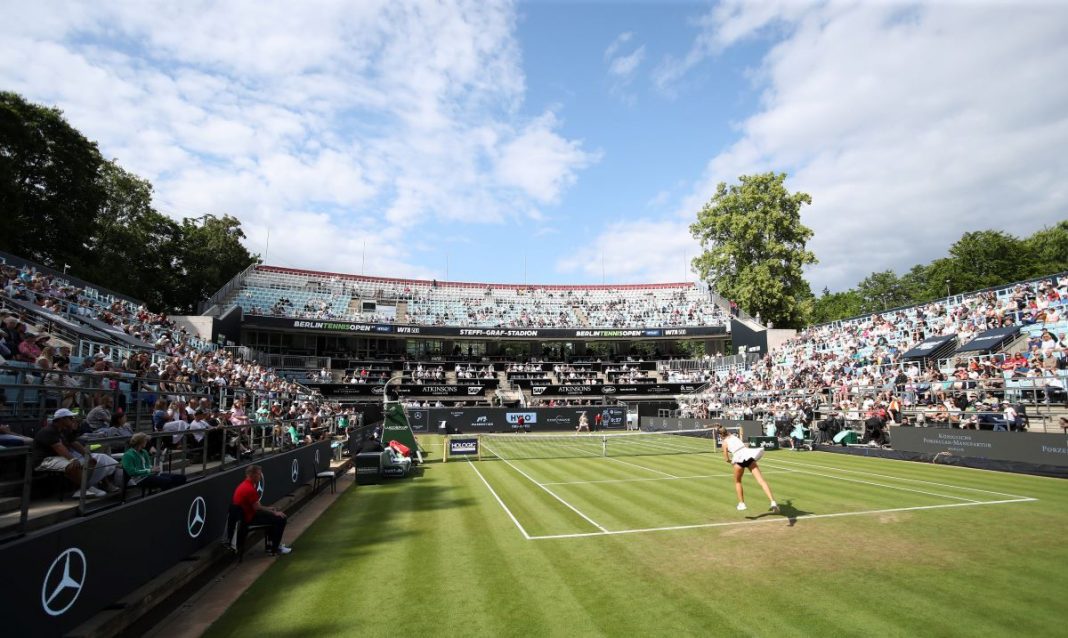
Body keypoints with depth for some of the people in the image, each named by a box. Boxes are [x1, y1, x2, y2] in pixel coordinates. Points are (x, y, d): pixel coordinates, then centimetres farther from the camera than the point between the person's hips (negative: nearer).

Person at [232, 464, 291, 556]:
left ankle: (271, 544, 30)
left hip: (246, 514, 11)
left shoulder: (245, 485, 7)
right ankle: (275, 549, 1)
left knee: (273, 516, 25)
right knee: (280, 519, -10)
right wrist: (274, 513, -11)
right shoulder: (250, 489, -26)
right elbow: (258, 508, -22)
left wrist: (268, 508, 16)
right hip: (249, 518, -11)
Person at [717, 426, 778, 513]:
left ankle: (741, 504, 17)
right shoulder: (735, 436, 23)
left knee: (737, 482, 22)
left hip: (739, 458, -3)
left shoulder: (725, 442, 11)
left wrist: (732, 462, 30)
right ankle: (773, 502, -20)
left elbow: (726, 459, 11)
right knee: (761, 480, -7)